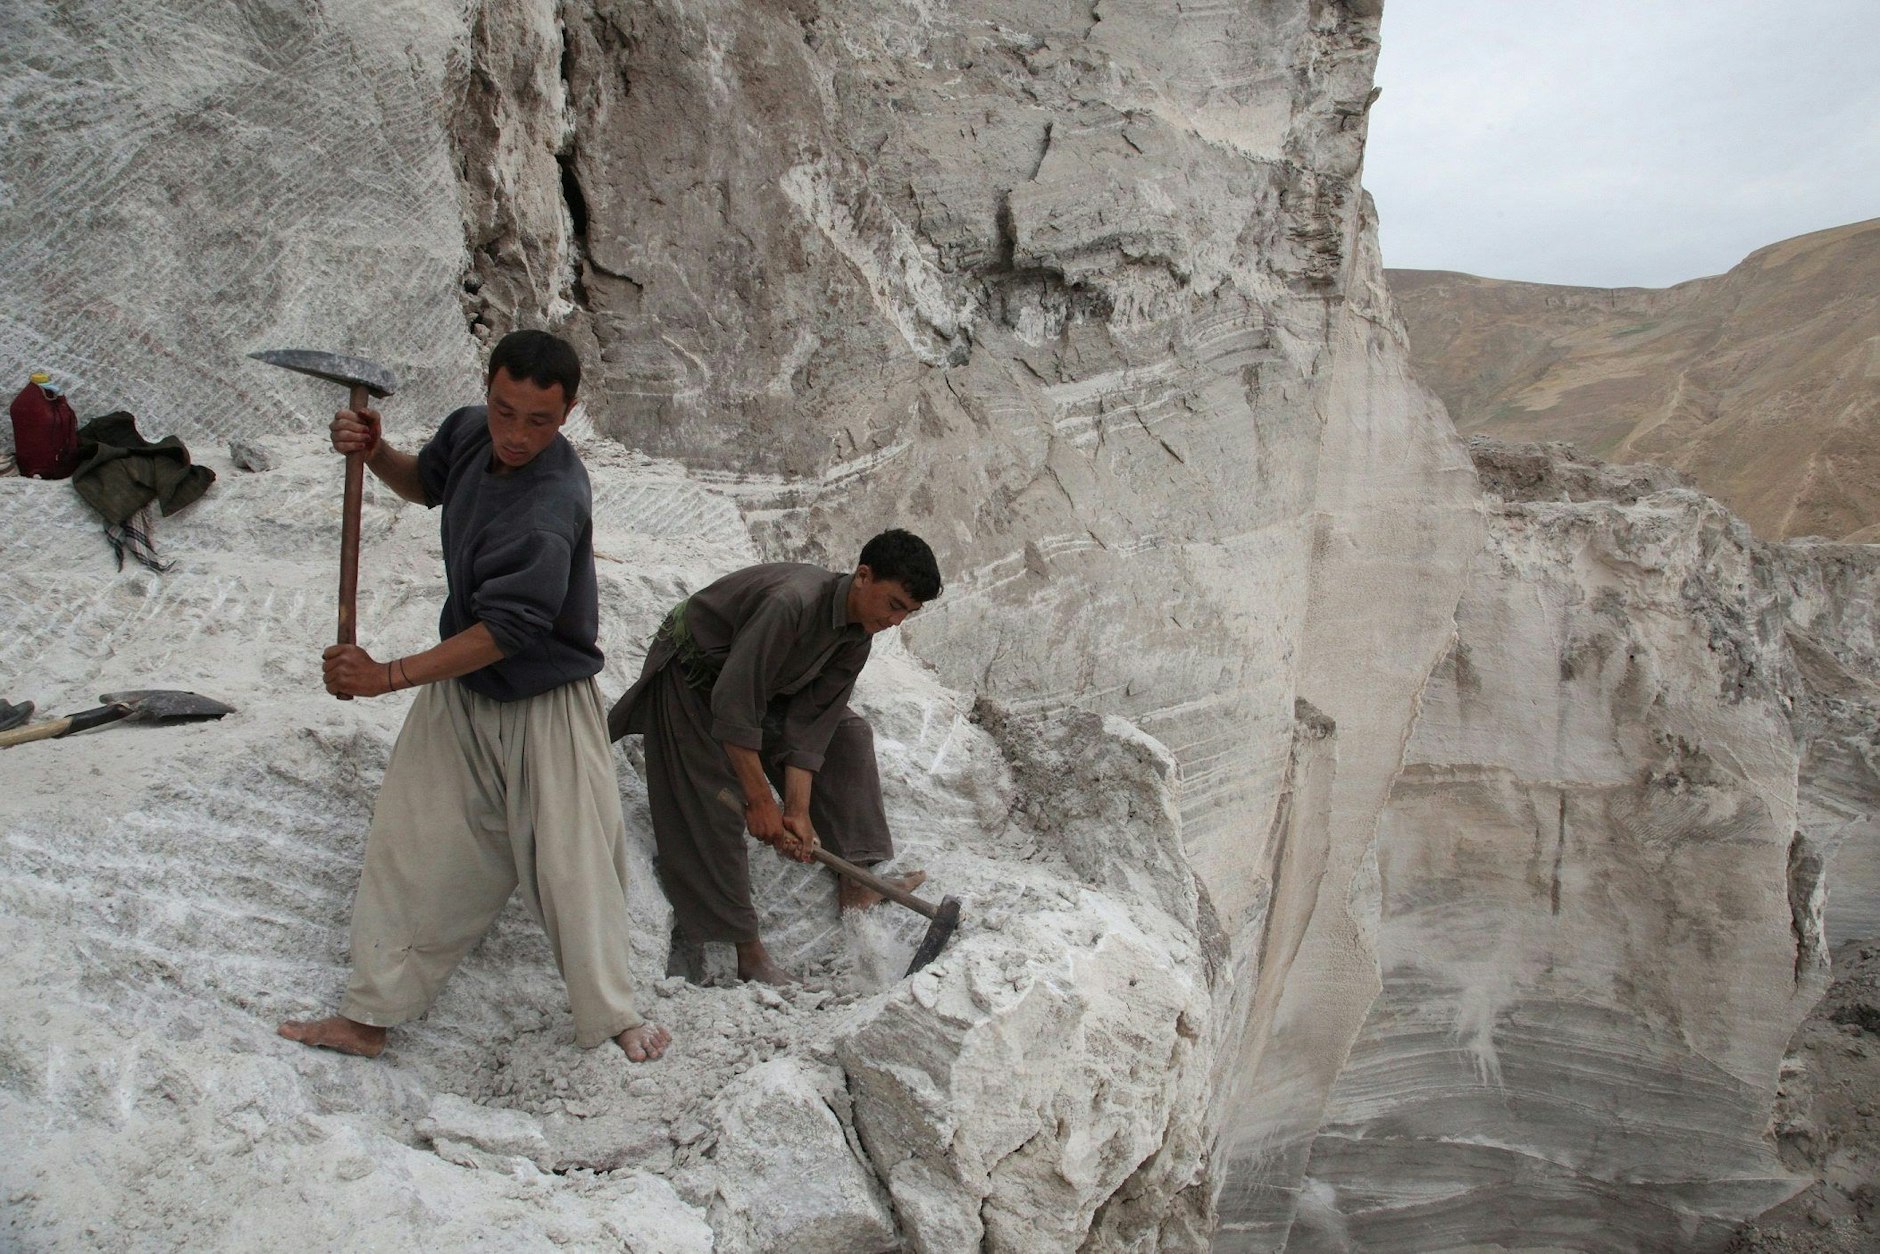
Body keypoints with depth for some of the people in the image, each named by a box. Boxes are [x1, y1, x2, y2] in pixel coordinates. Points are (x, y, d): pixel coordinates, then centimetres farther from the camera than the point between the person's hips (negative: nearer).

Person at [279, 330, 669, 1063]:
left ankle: (610, 1015, 23)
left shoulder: (552, 506, -30)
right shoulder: (471, 431, -6)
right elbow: (425, 485, 17)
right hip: (460, 688, 7)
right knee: (411, 845, 7)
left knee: (573, 860, 2)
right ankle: (368, 1017, 21)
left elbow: (506, 632, -30)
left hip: (545, 704, -6)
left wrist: (389, 676, -25)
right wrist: (373, 452, -5)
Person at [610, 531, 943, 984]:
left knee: (846, 732, 1)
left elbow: (809, 727, -11)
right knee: (714, 805, -16)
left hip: (762, 682, 8)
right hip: (692, 672, -8)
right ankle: (749, 954, -9)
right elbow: (732, 707, -37)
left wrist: (798, 811, -18)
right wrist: (760, 799, -31)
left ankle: (858, 881, 0)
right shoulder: (792, 602, -38)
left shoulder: (856, 638, -11)